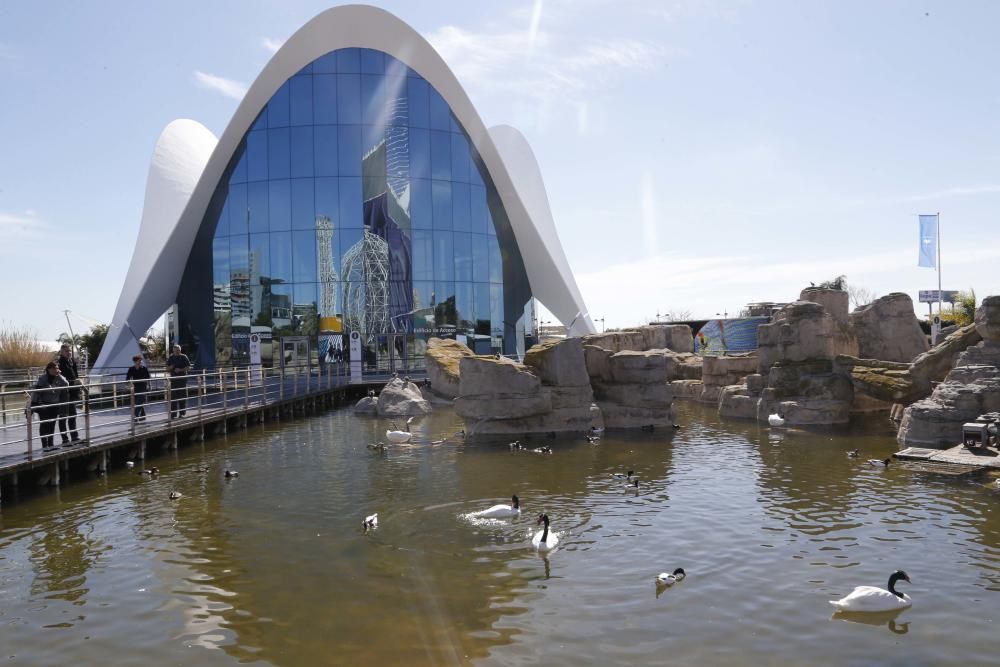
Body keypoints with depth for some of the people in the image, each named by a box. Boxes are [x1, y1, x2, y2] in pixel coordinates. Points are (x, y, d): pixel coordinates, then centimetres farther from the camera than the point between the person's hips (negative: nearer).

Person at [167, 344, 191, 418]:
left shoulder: (184, 357, 1)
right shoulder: (171, 358, 10)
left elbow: (188, 367, -3)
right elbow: (167, 369, 14)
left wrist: (180, 370, -17)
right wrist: (170, 367, -8)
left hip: (182, 379, -2)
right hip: (173, 379, 2)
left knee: (183, 396, 0)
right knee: (173, 397, -2)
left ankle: (182, 413, 8)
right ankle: (173, 414, 0)